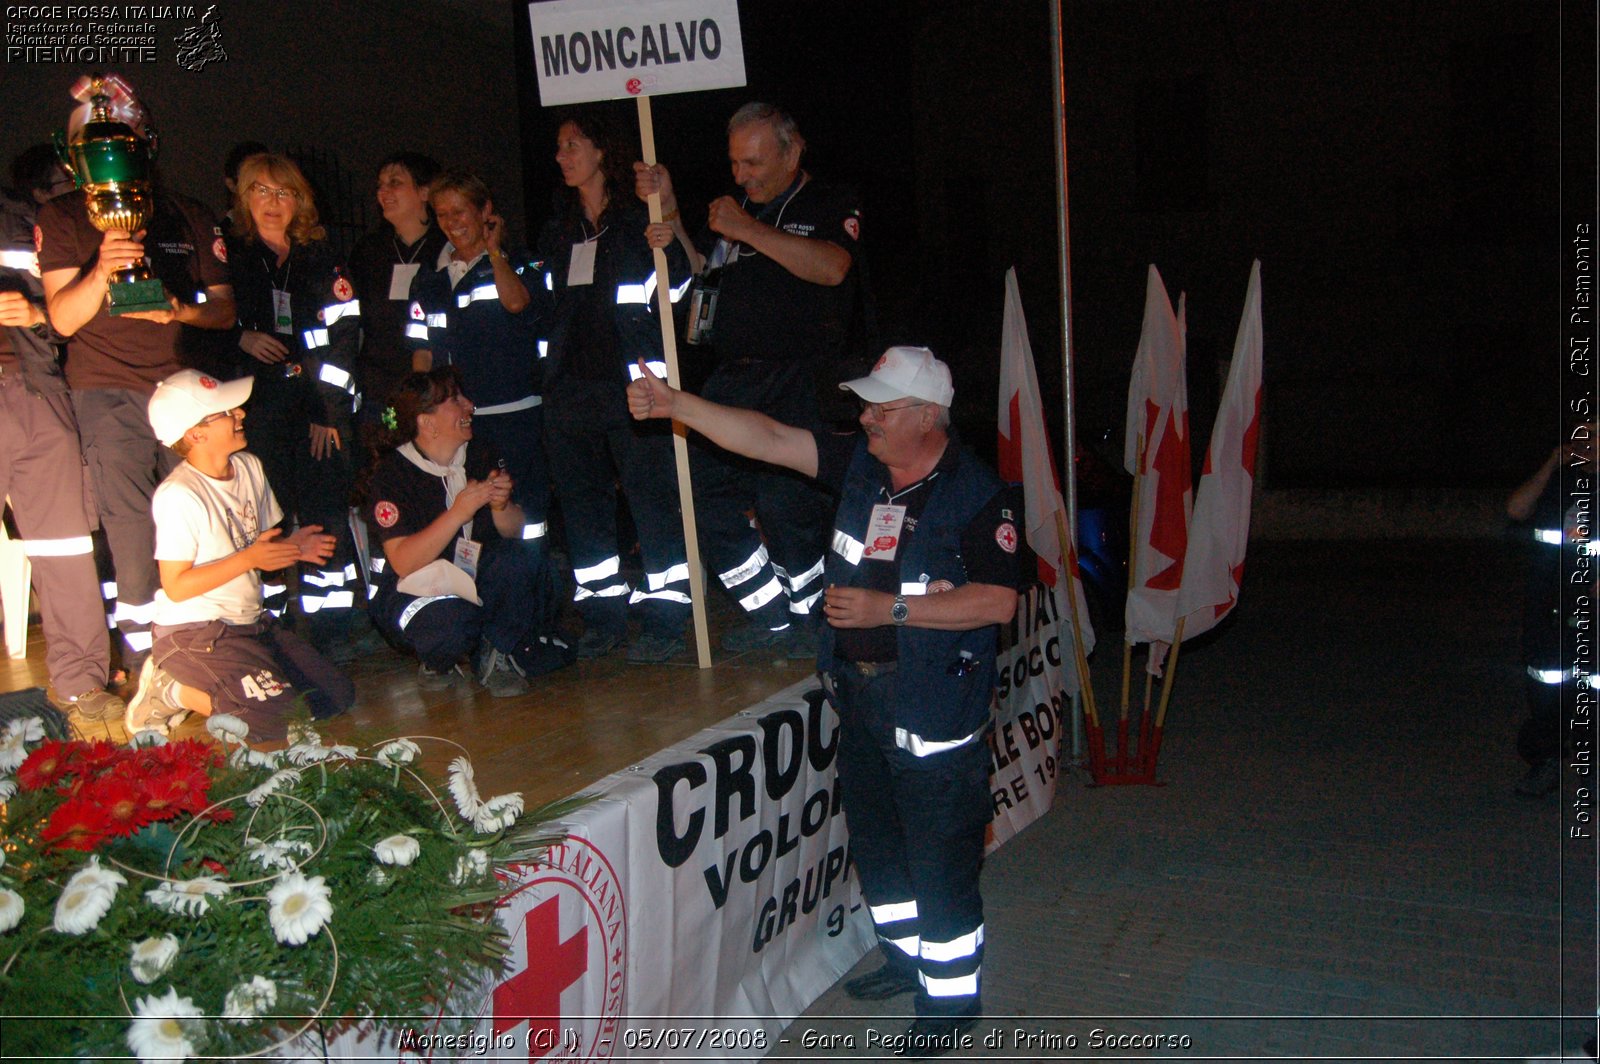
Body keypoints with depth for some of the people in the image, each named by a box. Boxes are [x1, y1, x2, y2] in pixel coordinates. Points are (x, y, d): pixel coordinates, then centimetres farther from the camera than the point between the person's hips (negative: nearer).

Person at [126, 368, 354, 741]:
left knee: (337, 696, 0)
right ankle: (172, 689, -1)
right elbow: (176, 587, -19)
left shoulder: (250, 467, 5)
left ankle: (209, 683, 10)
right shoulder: (179, 496, -20)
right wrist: (249, 559, -23)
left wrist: (291, 547, -7)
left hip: (250, 623, 9)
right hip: (194, 631, -8)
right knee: (284, 720, -22)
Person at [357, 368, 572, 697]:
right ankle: (438, 663, 3)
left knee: (515, 561, -27)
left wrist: (501, 506, -25)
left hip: (475, 578, 5)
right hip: (415, 591, -4)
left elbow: (515, 532, -2)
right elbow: (402, 561, -25)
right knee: (453, 625, -36)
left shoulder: (480, 456, -1)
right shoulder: (390, 475, -16)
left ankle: (498, 656, -2)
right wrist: (457, 514, -35)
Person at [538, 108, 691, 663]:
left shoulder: (641, 220, -1)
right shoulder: (557, 231, 17)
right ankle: (602, 617, 18)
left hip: (629, 384, -6)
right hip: (569, 385, 6)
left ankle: (663, 620, 3)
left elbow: (678, 289, -5)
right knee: (582, 501, 8)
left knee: (651, 497, -4)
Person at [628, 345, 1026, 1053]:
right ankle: (906, 956, 41)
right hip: (859, 691, 7)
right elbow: (767, 438, -3)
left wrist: (887, 607, -21)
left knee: (940, 859, 2)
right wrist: (672, 404, -13)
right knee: (873, 839, 20)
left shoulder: (976, 493, -14)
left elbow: (997, 600, -18)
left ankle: (951, 995, 20)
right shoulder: (858, 462, 3)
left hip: (933, 707, -7)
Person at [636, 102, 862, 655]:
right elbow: (696, 269, 20)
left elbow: (831, 267, -19)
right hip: (731, 380, 6)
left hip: (797, 385, -6)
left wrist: (747, 230, -17)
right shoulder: (732, 207, 20)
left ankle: (807, 621, 11)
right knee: (706, 495, 1)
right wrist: (668, 213, 6)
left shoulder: (830, 206, 1)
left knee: (785, 502, -11)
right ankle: (772, 615, 14)